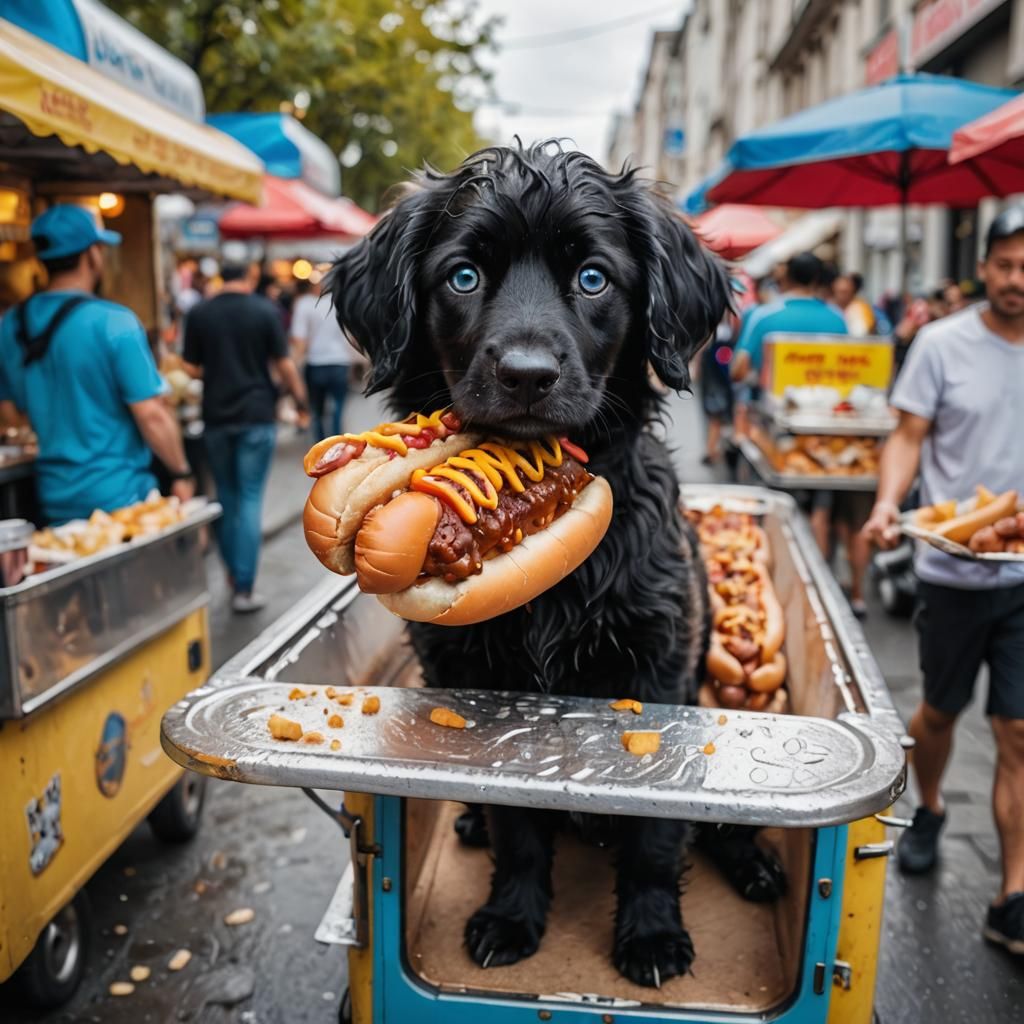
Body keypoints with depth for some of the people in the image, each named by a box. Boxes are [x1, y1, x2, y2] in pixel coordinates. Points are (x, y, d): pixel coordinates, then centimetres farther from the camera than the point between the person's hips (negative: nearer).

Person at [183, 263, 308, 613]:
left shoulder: (199, 314, 1)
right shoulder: (265, 310, -4)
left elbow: (192, 369, 2)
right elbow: (283, 364, -5)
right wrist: (300, 398, 9)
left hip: (216, 416, 2)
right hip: (255, 415, -2)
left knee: (225, 496, 17)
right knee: (250, 498, 0)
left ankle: (234, 572, 27)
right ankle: (244, 588, -2)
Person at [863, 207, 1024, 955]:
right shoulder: (943, 344, -4)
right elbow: (910, 436, -3)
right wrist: (887, 504, -20)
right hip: (954, 567, -1)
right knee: (940, 710, 16)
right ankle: (928, 812, 45)